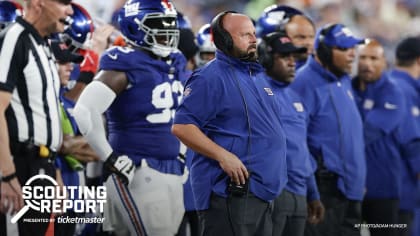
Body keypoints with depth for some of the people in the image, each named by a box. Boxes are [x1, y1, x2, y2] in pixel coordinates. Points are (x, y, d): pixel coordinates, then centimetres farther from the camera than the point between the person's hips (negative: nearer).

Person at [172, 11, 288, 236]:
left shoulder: (255, 78, 19)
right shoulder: (210, 78, -11)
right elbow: (181, 126, -18)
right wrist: (222, 155, -24)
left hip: (260, 192, 10)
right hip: (229, 192, -10)